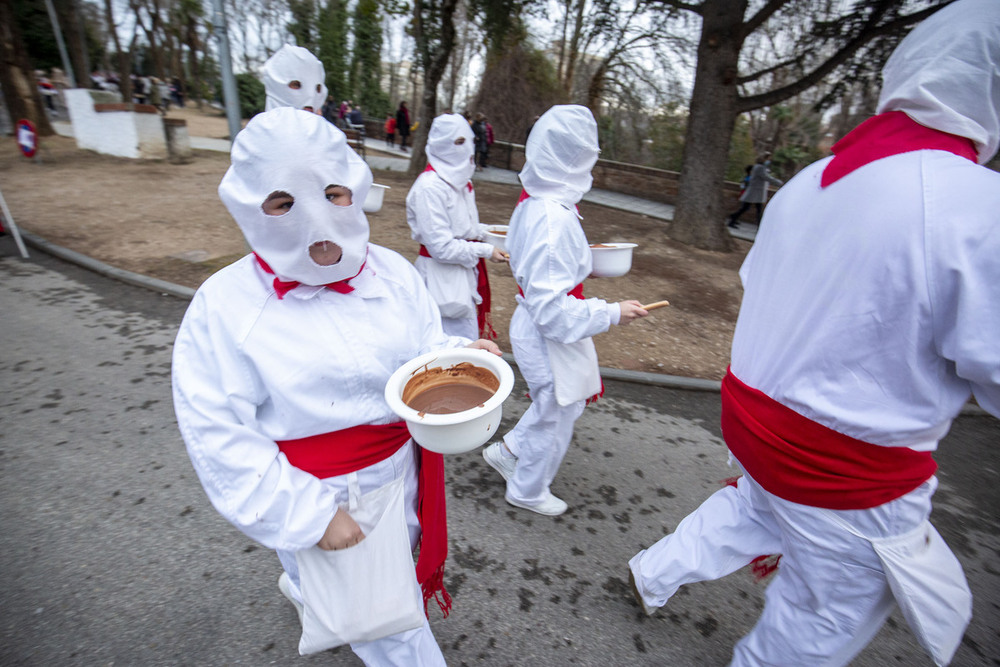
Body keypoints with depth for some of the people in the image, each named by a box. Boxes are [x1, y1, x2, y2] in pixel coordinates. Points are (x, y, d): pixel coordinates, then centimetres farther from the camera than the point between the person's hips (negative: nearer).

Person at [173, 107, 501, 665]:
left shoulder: (391, 270, -9)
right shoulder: (224, 307, -20)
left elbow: (424, 349, -3)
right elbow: (219, 435, -18)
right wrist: (308, 514, -18)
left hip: (401, 469, 5)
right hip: (323, 495, -5)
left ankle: (303, 588, 63)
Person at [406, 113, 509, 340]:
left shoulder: (461, 181, 10)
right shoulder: (430, 187, -19)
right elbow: (441, 247, -21)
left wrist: (487, 232, 7)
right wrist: (485, 251, -15)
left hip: (465, 273, 9)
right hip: (442, 279, -9)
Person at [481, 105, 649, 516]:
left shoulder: (534, 201, 1)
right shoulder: (554, 218, -29)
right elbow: (551, 307, -28)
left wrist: (584, 266, 14)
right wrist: (611, 313, -22)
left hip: (534, 325, 9)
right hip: (549, 337, -9)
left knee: (569, 401, 27)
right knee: (554, 418, 14)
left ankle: (506, 450, 41)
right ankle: (527, 491, 40)